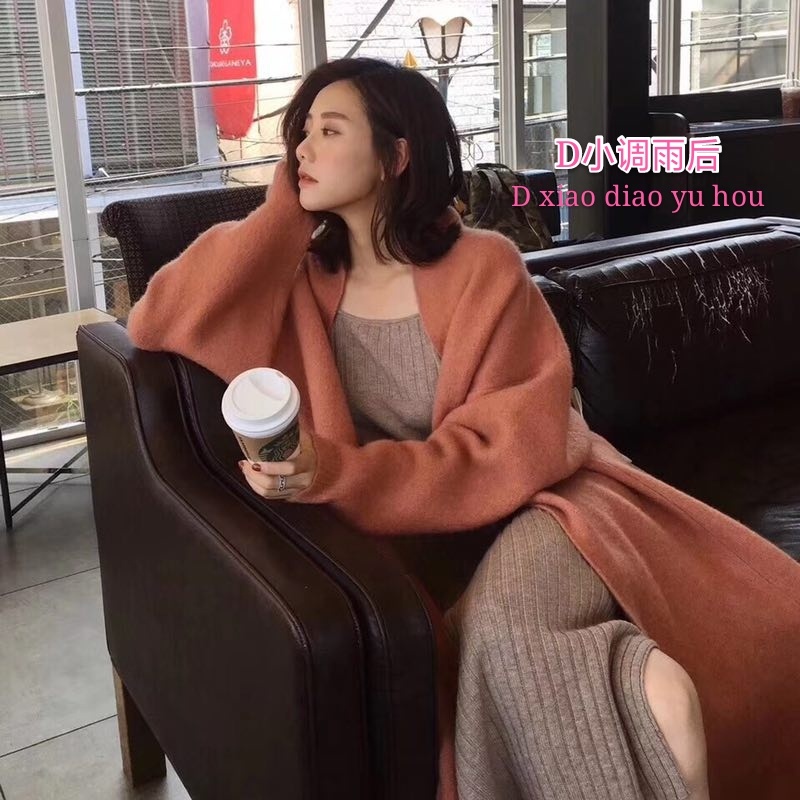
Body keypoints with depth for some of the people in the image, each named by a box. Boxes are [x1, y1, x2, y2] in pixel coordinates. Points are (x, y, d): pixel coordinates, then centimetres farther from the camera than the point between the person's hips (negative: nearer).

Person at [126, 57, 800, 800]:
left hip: (538, 499, -3)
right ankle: (626, 684, -13)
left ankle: (635, 685, -14)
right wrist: (283, 205, -6)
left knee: (498, 628, -35)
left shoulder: (484, 266, -9)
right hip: (425, 529, 3)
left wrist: (339, 475, -28)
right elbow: (156, 322, -6)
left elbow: (513, 449, -14)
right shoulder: (302, 279, 4)